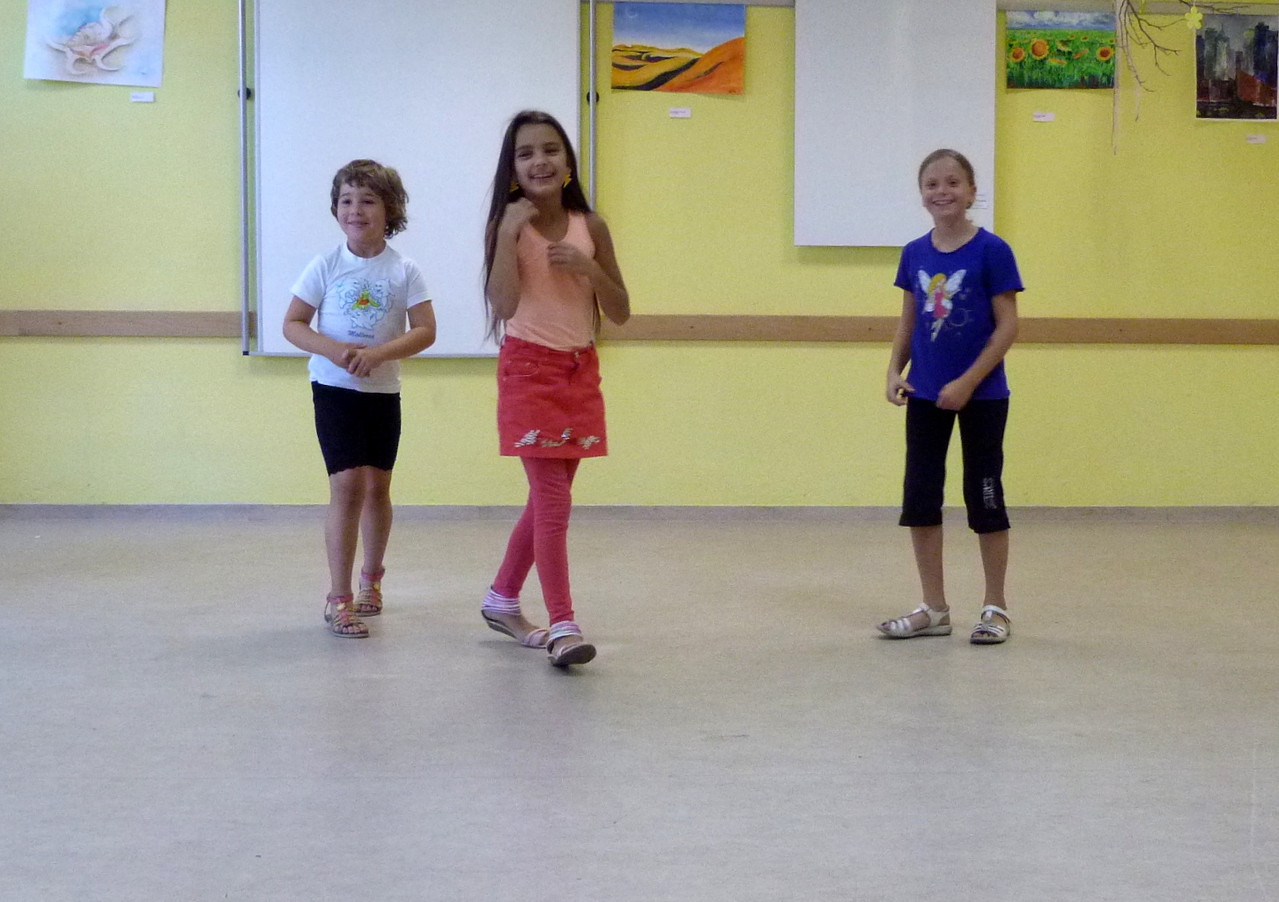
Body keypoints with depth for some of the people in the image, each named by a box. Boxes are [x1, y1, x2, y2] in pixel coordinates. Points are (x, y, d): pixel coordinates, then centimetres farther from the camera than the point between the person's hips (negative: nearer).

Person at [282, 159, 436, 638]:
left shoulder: (404, 271, -3)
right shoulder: (326, 266, -5)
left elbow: (425, 330, -8)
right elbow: (293, 324, -3)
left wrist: (378, 353, -23)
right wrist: (334, 350, -21)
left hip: (383, 391, 2)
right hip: (334, 387, -2)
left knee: (377, 487, 12)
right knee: (348, 485, -12)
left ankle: (371, 577, 35)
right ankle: (338, 598, -8)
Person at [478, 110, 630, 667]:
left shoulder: (590, 228, 3)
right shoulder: (508, 226, -6)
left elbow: (620, 312, 3)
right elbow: (504, 305, -21)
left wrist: (588, 267, -13)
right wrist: (509, 233, -23)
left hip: (579, 372, 5)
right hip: (529, 371, -5)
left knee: (550, 499, 13)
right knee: (553, 502, -11)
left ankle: (502, 600, 31)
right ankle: (562, 626, -10)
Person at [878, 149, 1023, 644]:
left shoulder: (991, 250, -11)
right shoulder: (914, 254, 3)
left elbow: (1007, 325, -11)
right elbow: (909, 321, 11)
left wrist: (968, 382, -17)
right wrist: (895, 371, -4)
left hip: (981, 395, -5)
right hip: (926, 396, 5)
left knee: (983, 496, 5)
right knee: (919, 497, 6)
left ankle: (995, 608, 17)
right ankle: (934, 609, 18)